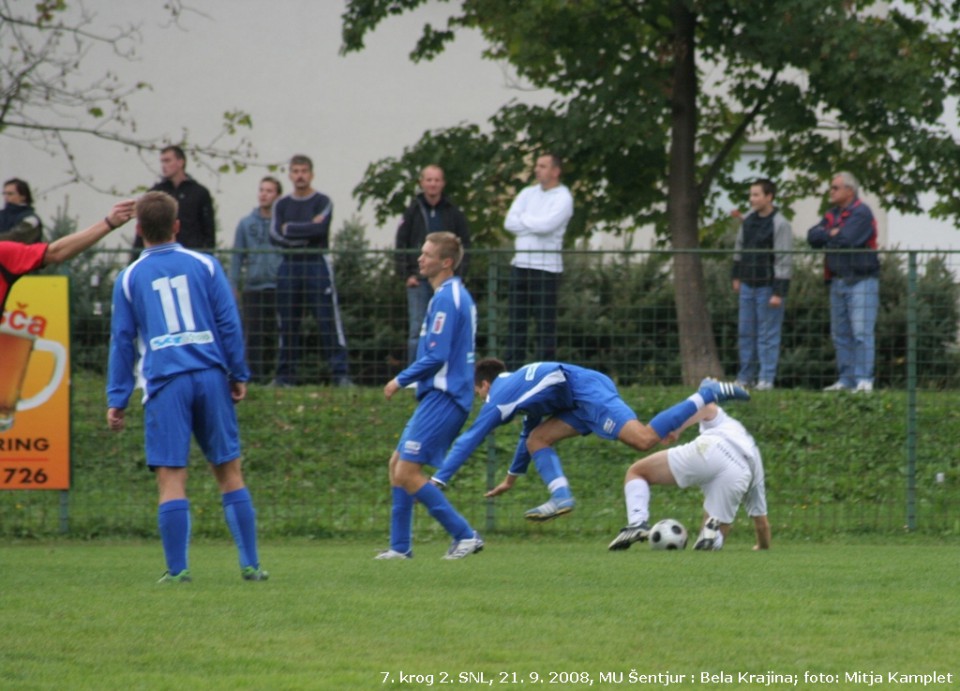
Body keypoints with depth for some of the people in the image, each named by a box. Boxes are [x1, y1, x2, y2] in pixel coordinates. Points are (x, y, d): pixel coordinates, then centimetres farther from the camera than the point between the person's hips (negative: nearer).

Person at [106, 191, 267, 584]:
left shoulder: (129, 278, 7)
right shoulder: (205, 266, 8)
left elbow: (122, 341, 7)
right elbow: (229, 323, 4)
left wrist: (117, 400, 9)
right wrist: (239, 375, 11)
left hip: (165, 383, -1)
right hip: (210, 375, 2)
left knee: (171, 478, -3)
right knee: (229, 472, 7)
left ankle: (177, 570, -8)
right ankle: (250, 565, 6)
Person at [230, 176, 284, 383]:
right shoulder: (246, 223, 8)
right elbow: (237, 257, 10)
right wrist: (233, 287, 4)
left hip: (278, 288, -1)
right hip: (252, 288, 1)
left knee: (273, 335, 3)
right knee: (254, 335, -4)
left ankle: (267, 374, 12)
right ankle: (254, 376, -3)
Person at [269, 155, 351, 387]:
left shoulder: (322, 202, 3)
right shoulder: (282, 205, 14)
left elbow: (320, 229, -13)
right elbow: (275, 235, 1)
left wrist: (290, 229, -4)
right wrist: (306, 230, -10)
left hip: (317, 265, -4)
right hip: (289, 266, 4)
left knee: (329, 322, -9)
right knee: (287, 325, 5)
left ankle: (341, 374, -12)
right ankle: (285, 375, 12)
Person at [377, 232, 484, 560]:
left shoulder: (446, 299, -16)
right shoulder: (456, 294, 16)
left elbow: (437, 357, -21)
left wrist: (401, 380, -9)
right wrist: (408, 380, 22)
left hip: (442, 398, -10)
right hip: (439, 395, 10)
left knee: (407, 472, -11)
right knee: (397, 464, 14)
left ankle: (465, 536, -9)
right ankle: (400, 546, 16)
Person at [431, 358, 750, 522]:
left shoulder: (498, 398, 4)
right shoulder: (519, 385, 30)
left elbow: (468, 441, 3)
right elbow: (528, 433, 43)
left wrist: (437, 481, 6)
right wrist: (511, 478, 51)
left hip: (589, 392, -10)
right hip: (584, 403, 10)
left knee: (644, 439, -22)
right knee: (537, 439, 11)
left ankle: (707, 395, -20)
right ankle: (561, 496, -4)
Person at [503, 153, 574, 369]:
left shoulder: (563, 198, -4)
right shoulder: (528, 194, 15)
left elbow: (546, 225, -19)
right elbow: (509, 222, 3)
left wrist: (524, 218, -3)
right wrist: (535, 225, -8)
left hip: (546, 268, -6)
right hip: (521, 263, 6)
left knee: (545, 323, -6)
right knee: (515, 320, 7)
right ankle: (512, 367, 12)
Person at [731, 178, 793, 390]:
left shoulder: (779, 225, -15)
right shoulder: (748, 220, 6)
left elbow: (784, 261, -16)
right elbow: (739, 248, 19)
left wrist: (779, 293, -19)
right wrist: (737, 276, 20)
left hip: (768, 287, -7)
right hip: (748, 285, 7)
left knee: (768, 335, -3)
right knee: (746, 332, 11)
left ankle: (766, 378, 1)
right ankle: (746, 377, 19)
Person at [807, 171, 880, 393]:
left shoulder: (861, 213, -9)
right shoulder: (832, 215, 17)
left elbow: (846, 240, -21)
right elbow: (812, 236, 6)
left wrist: (827, 238, -2)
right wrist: (832, 234, -10)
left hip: (861, 281, -9)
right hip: (838, 281, 9)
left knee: (861, 332, -12)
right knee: (840, 334, 9)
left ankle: (864, 381, -14)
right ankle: (846, 379, 13)